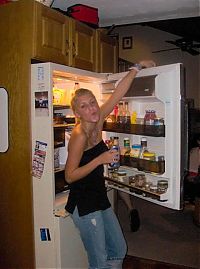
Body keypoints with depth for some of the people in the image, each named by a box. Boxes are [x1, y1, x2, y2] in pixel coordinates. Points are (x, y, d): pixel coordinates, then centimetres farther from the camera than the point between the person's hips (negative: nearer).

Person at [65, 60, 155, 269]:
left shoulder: (97, 123, -2)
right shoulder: (79, 136, -21)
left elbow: (118, 93, 2)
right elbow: (70, 176, -19)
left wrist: (137, 67, 7)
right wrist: (100, 159, -25)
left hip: (100, 198, 8)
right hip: (83, 203, -7)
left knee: (119, 251, 19)